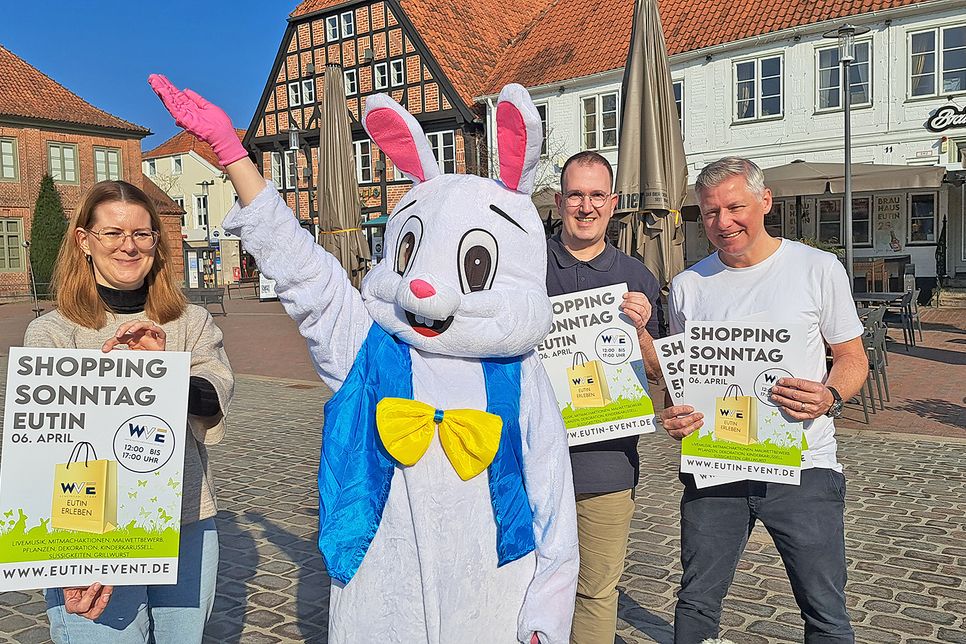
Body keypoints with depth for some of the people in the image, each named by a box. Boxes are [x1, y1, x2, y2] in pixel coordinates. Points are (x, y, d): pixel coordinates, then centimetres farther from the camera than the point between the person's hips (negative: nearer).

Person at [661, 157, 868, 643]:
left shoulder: (819, 269, -1)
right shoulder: (688, 285, 6)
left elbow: (852, 357, 5)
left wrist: (831, 397, -16)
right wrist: (672, 415, -6)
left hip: (802, 464, -2)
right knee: (696, 604, 12)